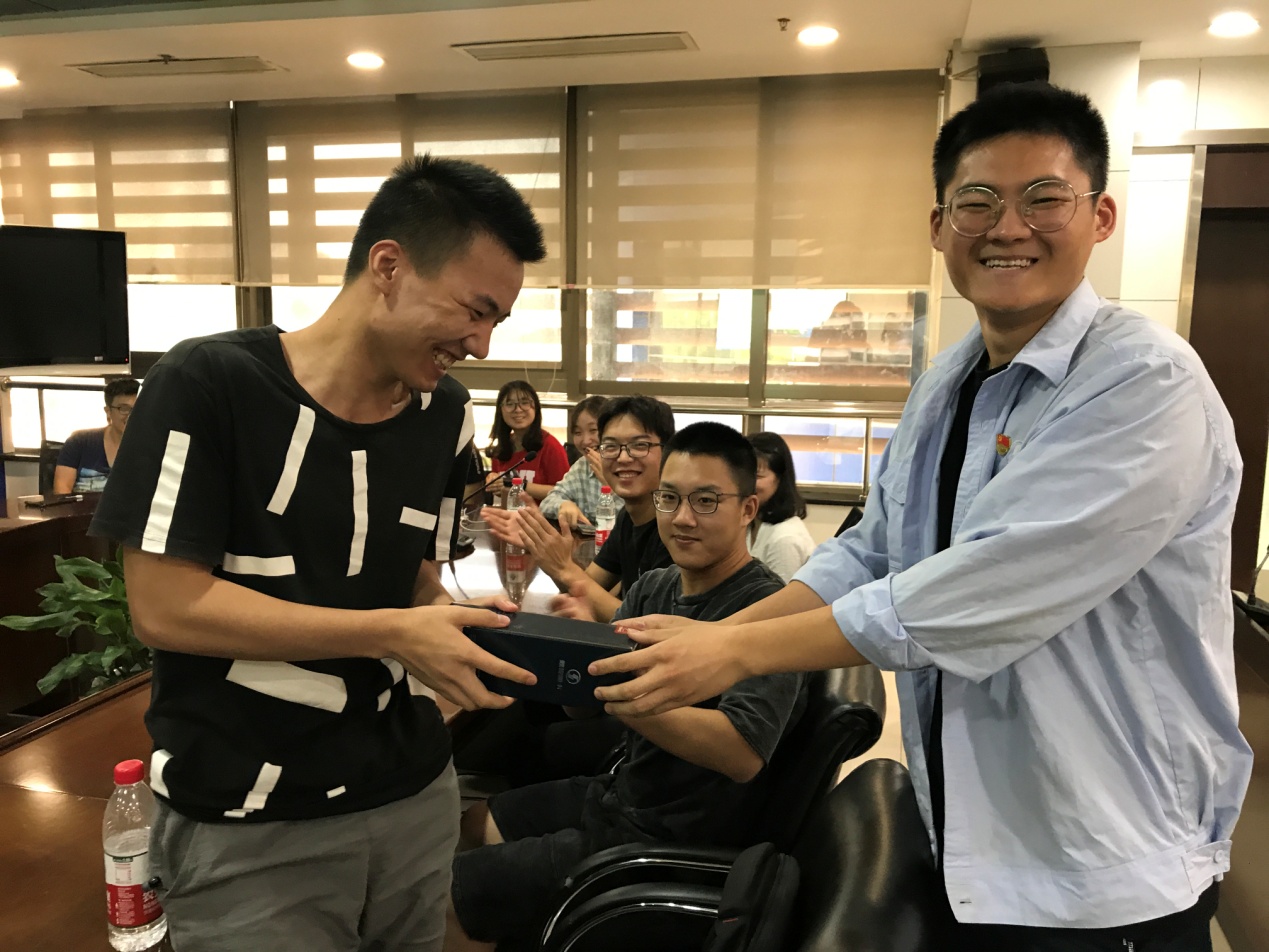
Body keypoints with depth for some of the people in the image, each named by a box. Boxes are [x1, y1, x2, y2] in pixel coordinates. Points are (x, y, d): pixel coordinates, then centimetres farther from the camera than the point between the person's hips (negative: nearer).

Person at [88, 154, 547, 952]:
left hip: (413, 794, 6)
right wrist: (393, 634, -21)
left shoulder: (446, 414, 1)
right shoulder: (209, 383, -16)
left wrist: (470, 629, -12)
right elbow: (165, 606, -18)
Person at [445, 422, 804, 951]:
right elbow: (583, 703, 1)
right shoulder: (652, 588, 2)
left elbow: (743, 754, -32)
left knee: (442, 897, -5)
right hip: (620, 793, 8)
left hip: (676, 838, -7)